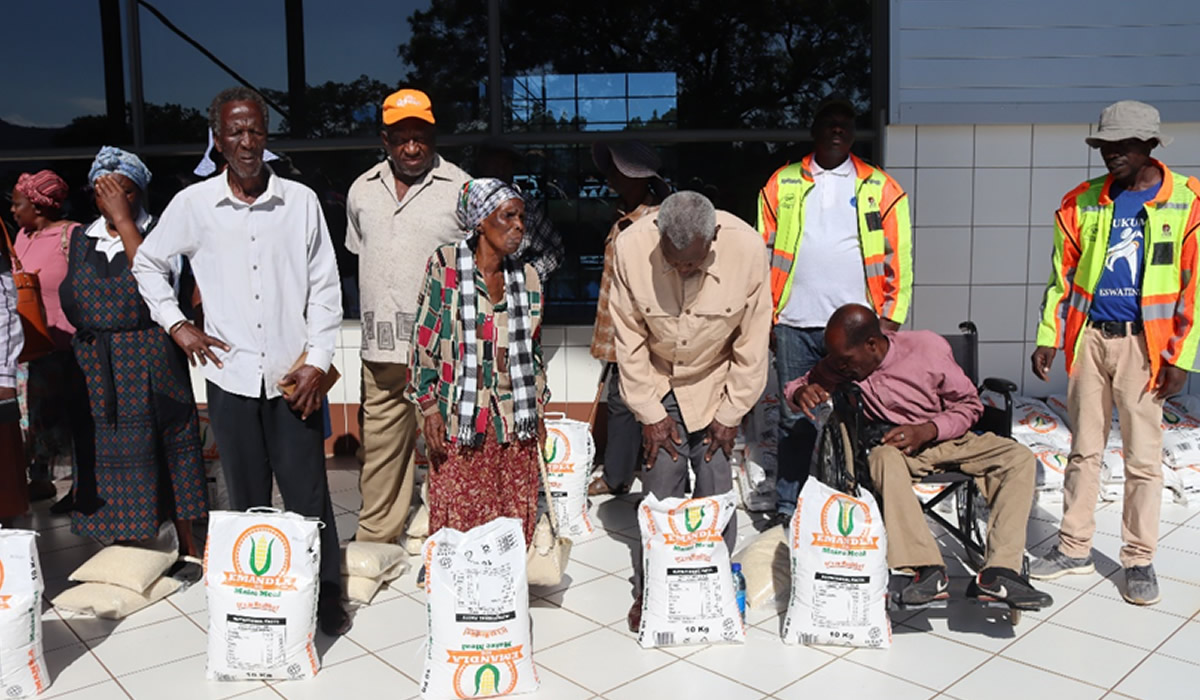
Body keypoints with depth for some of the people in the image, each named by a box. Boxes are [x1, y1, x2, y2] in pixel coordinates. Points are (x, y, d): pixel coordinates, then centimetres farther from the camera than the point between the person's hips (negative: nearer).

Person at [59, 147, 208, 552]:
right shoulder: (83, 241, 13)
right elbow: (69, 302, 17)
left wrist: (124, 219, -16)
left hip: (151, 364, -4)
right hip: (95, 367, 4)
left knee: (168, 451, -1)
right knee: (109, 458, 6)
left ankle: (188, 549, 9)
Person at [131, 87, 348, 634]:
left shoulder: (301, 201, 0)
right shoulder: (193, 204, 2)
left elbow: (324, 288, 2)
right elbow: (148, 262, 18)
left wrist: (317, 360, -4)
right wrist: (176, 325, 7)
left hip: (293, 375, -1)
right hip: (230, 375, 1)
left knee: (307, 493, 2)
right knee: (248, 497, 11)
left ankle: (327, 594, 16)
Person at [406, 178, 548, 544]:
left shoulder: (527, 276, 8)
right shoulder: (445, 265, -3)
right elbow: (425, 340, -2)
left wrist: (538, 410, 15)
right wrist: (429, 408, -6)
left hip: (514, 419, 4)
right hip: (459, 418, -3)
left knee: (514, 525, 6)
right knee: (456, 522, 1)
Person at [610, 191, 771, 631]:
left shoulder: (747, 248, -24)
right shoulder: (631, 246, -23)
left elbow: (753, 341, -12)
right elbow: (630, 339, -12)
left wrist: (730, 414, -8)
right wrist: (650, 413, -10)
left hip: (717, 380, 0)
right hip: (657, 380, 0)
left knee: (716, 482, -4)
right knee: (662, 479, -5)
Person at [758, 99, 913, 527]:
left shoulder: (881, 189, 7)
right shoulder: (782, 184, 9)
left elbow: (900, 258, 5)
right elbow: (764, 252, 8)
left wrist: (891, 318, -3)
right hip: (794, 325, 1)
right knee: (795, 418, 7)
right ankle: (788, 505, 18)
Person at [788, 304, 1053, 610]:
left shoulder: (928, 347, -17)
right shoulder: (839, 364, -11)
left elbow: (969, 405, -5)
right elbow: (795, 386, 4)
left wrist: (925, 431, -22)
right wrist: (802, 393, -22)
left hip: (946, 437, 1)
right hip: (894, 444, -1)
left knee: (1019, 457, -23)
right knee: (884, 459, -37)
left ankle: (998, 573, -33)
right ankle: (929, 570, -41)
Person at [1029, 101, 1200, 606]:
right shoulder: (1081, 201, 5)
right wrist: (1047, 337, 2)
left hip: (1144, 343, -3)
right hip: (1089, 337, 3)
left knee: (1143, 458, 4)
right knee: (1084, 450, 11)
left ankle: (1139, 559, 17)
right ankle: (1074, 547, 22)